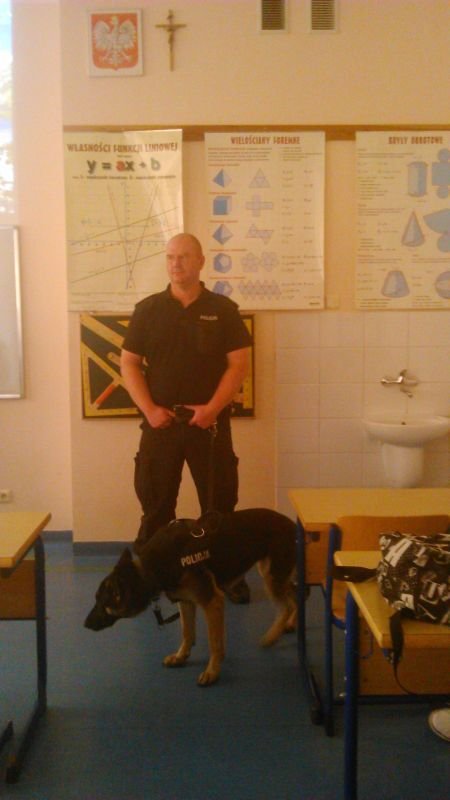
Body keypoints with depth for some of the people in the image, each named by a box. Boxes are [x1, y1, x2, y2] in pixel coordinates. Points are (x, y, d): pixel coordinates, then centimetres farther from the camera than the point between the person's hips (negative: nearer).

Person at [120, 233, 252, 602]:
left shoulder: (223, 309, 2)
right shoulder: (147, 309, 5)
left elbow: (239, 364, -2)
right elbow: (129, 363, 5)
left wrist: (212, 408, -13)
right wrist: (149, 409, -8)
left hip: (210, 422, -1)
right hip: (159, 422, 1)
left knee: (219, 503, 6)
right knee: (155, 503, 8)